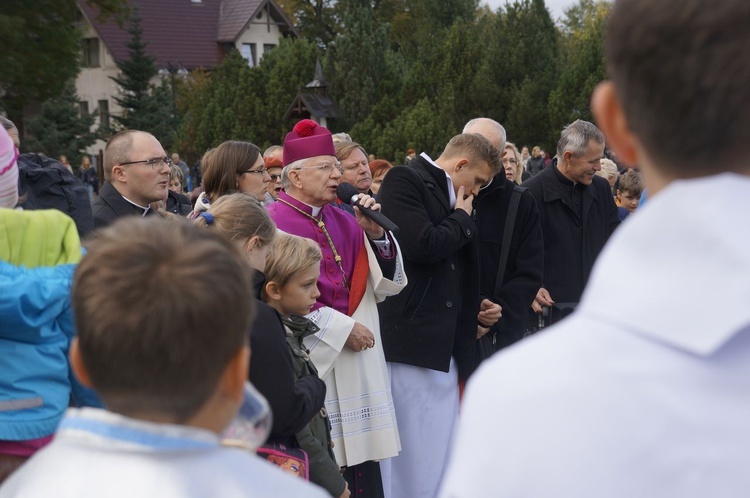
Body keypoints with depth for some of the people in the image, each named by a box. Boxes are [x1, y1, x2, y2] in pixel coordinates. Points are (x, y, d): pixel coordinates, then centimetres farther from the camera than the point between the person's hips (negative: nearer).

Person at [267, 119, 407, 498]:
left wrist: (375, 234, -5)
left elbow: (387, 285, 11)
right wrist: (341, 328, -13)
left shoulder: (346, 222, 11)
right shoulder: (274, 223, -10)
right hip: (307, 363, -6)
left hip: (358, 364, 6)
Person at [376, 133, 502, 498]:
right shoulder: (404, 181, -6)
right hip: (409, 340, -9)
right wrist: (462, 219, -3)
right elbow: (423, 246, -20)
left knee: (441, 459, 10)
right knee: (410, 453, -5)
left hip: (445, 343, 9)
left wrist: (473, 311, 18)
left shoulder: (450, 199, 20)